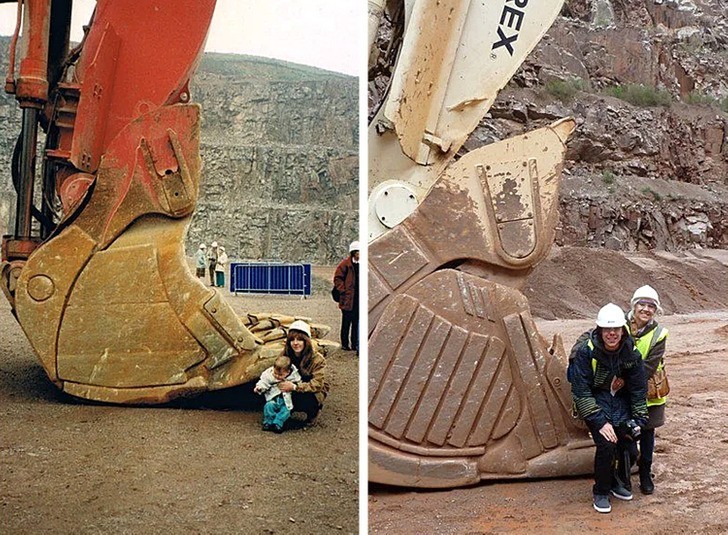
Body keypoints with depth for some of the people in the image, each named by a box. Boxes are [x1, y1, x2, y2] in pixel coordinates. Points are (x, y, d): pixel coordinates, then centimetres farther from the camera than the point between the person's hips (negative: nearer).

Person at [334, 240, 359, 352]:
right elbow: (337, 279, -4)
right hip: (348, 299, -5)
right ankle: (345, 344, 14)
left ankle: (355, 344, 16)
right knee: (346, 322, 4)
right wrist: (344, 291, -10)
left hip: (359, 299, 5)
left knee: (356, 323, 9)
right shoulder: (345, 264, -7)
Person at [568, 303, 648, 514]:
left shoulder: (631, 353, -9)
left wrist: (638, 419, -2)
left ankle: (614, 480, 30)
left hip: (620, 401, 4)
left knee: (630, 451, -2)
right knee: (606, 445, -22)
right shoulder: (586, 351, -22)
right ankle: (600, 492, 2)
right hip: (594, 400, -4)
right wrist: (600, 421, -23)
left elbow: (639, 389, 3)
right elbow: (581, 391, -19)